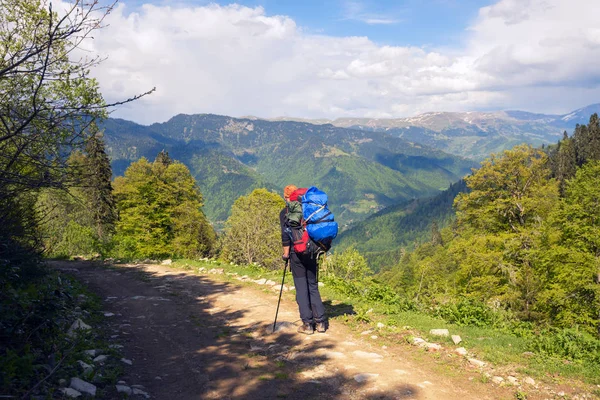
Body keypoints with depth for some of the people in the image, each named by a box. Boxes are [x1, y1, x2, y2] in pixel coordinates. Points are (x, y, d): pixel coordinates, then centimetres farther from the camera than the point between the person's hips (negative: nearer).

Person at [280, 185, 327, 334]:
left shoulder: (285, 212, -4)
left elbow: (286, 235, -11)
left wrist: (286, 254, -2)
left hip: (297, 254, -5)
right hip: (311, 253, 5)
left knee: (301, 289, 2)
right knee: (313, 286, 12)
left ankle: (307, 324, 4)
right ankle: (320, 322, 11)